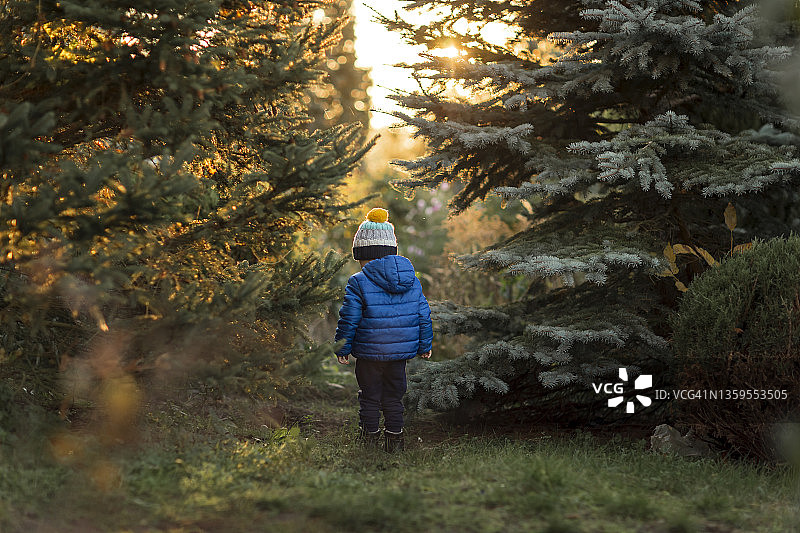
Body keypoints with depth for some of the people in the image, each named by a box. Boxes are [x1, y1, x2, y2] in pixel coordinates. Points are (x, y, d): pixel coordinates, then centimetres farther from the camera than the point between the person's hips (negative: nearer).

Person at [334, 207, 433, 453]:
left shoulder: (358, 283, -12)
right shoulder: (412, 281, 2)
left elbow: (349, 319, -12)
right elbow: (424, 315, 6)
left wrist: (343, 348, -1)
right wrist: (425, 345, 16)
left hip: (369, 353, -4)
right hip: (400, 352, 4)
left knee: (369, 397, 9)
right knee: (394, 396, 15)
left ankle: (370, 437, 14)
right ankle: (395, 438, 18)